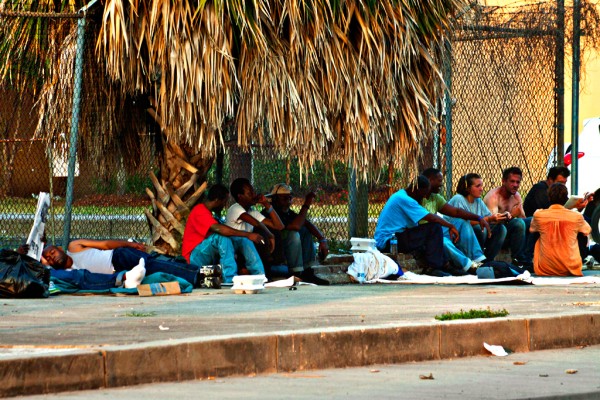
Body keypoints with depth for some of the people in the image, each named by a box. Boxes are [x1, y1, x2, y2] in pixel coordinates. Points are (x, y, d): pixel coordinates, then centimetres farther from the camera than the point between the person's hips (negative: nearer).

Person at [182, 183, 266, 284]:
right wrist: (248, 234, -32)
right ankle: (231, 280, -41)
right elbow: (218, 228, -29)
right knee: (222, 236, -34)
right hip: (194, 256, -10)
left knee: (243, 240, -5)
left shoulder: (206, 212, 20)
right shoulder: (200, 211, -15)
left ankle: (259, 276, -17)